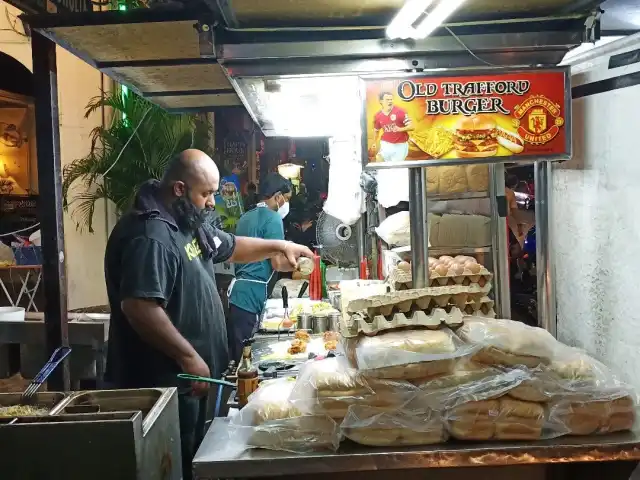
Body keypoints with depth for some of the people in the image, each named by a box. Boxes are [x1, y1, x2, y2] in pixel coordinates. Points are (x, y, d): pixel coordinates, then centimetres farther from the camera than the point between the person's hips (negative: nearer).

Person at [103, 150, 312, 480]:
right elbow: (139, 308, -32)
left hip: (186, 377, 10)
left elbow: (230, 247, 27)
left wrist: (277, 246, 17)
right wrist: (188, 357, -27)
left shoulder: (190, 222, 10)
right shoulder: (149, 236, -25)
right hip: (164, 381, -10)